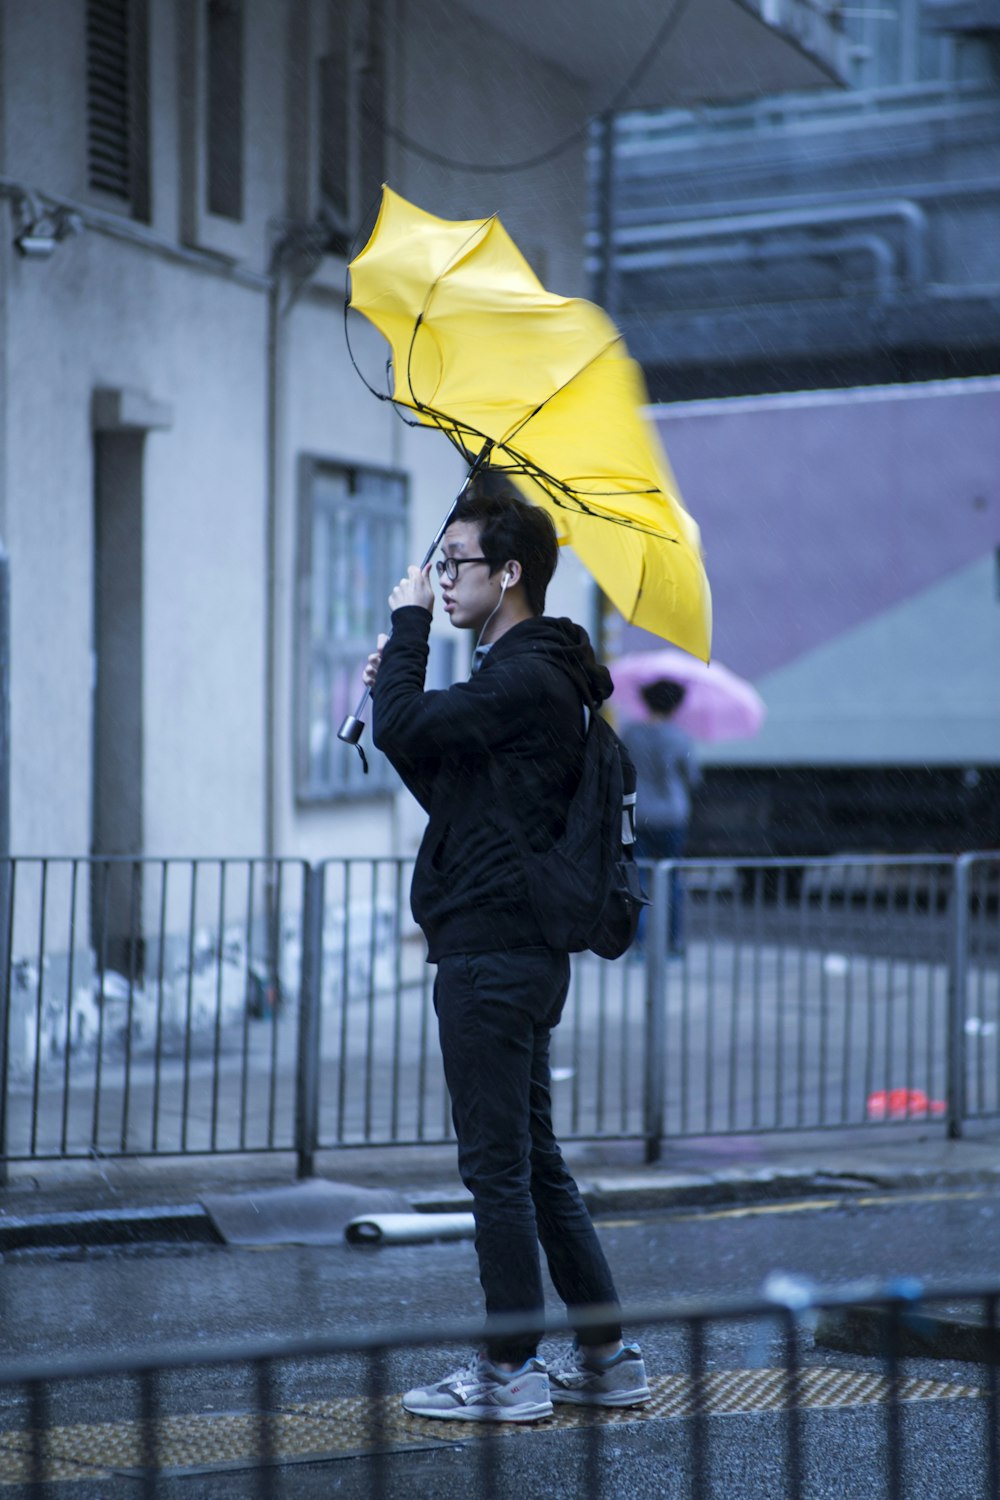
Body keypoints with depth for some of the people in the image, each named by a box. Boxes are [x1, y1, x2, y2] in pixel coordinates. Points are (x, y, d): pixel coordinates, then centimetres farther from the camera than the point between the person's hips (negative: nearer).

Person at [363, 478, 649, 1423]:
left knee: (497, 1165, -3)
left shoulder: (525, 679, -15)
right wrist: (397, 691, 9)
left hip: (493, 950, -11)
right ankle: (606, 1359, 20)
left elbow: (401, 730, -23)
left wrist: (408, 622, -10)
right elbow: (443, 788, 22)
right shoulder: (524, 673, 18)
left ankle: (510, 1371, 4)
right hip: (518, 950, 11)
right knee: (533, 1162, 15)